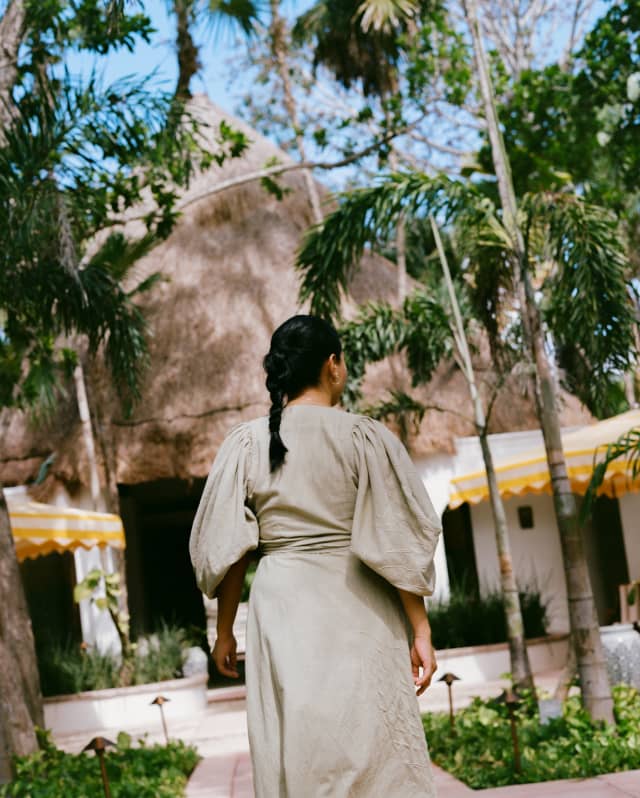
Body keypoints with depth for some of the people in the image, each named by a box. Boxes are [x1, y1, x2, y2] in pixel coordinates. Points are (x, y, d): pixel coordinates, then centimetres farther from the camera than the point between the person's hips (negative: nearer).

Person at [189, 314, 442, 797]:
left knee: (297, 759, 8)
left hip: (282, 611, 3)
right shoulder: (364, 437, -5)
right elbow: (396, 543, -7)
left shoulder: (246, 444, 3)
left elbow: (225, 548, 4)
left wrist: (225, 631, 13)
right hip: (357, 616, -3)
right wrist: (421, 630, -2)